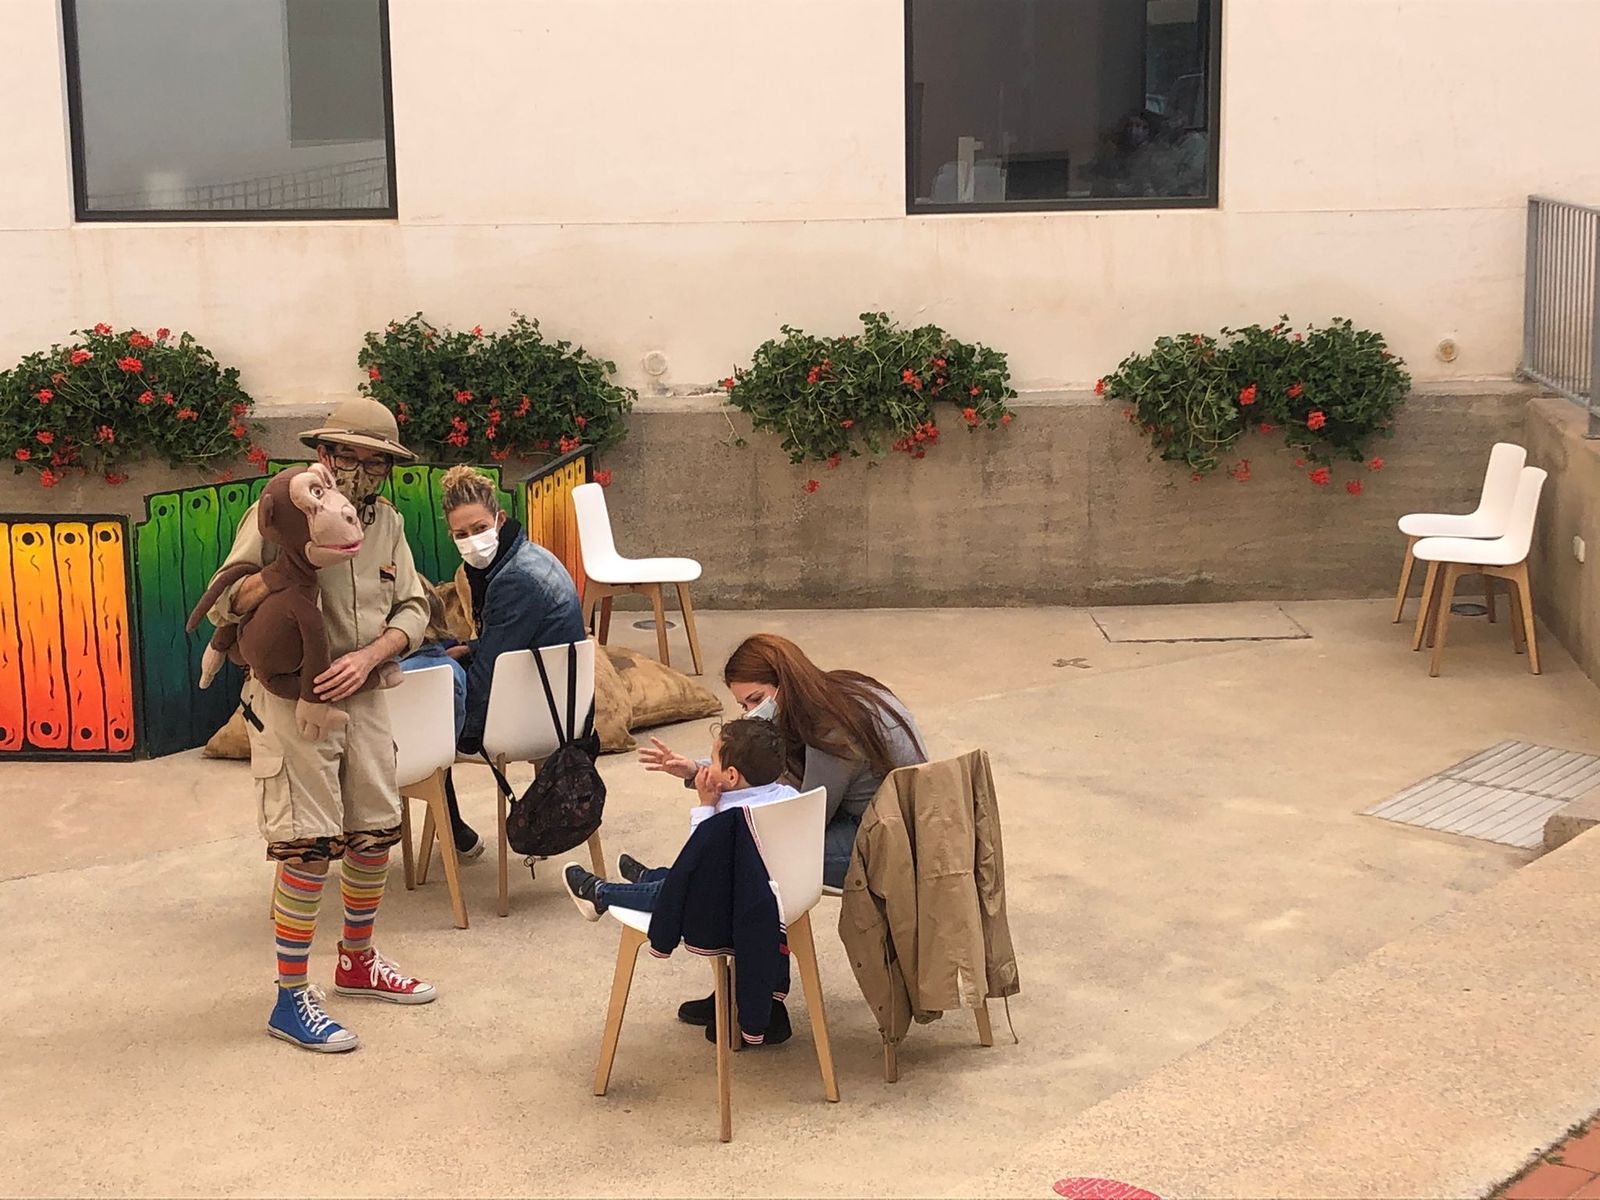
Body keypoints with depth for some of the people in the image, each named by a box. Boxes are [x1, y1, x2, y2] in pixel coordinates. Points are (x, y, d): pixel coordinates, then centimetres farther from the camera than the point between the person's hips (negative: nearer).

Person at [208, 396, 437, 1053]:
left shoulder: (386, 522, 6)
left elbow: (412, 609, 3)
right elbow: (223, 607, -12)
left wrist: (368, 655, -16)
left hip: (362, 696, 6)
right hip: (292, 698, -6)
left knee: (375, 832, 13)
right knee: (309, 845, -7)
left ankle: (358, 962, 34)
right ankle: (290, 999, 3)